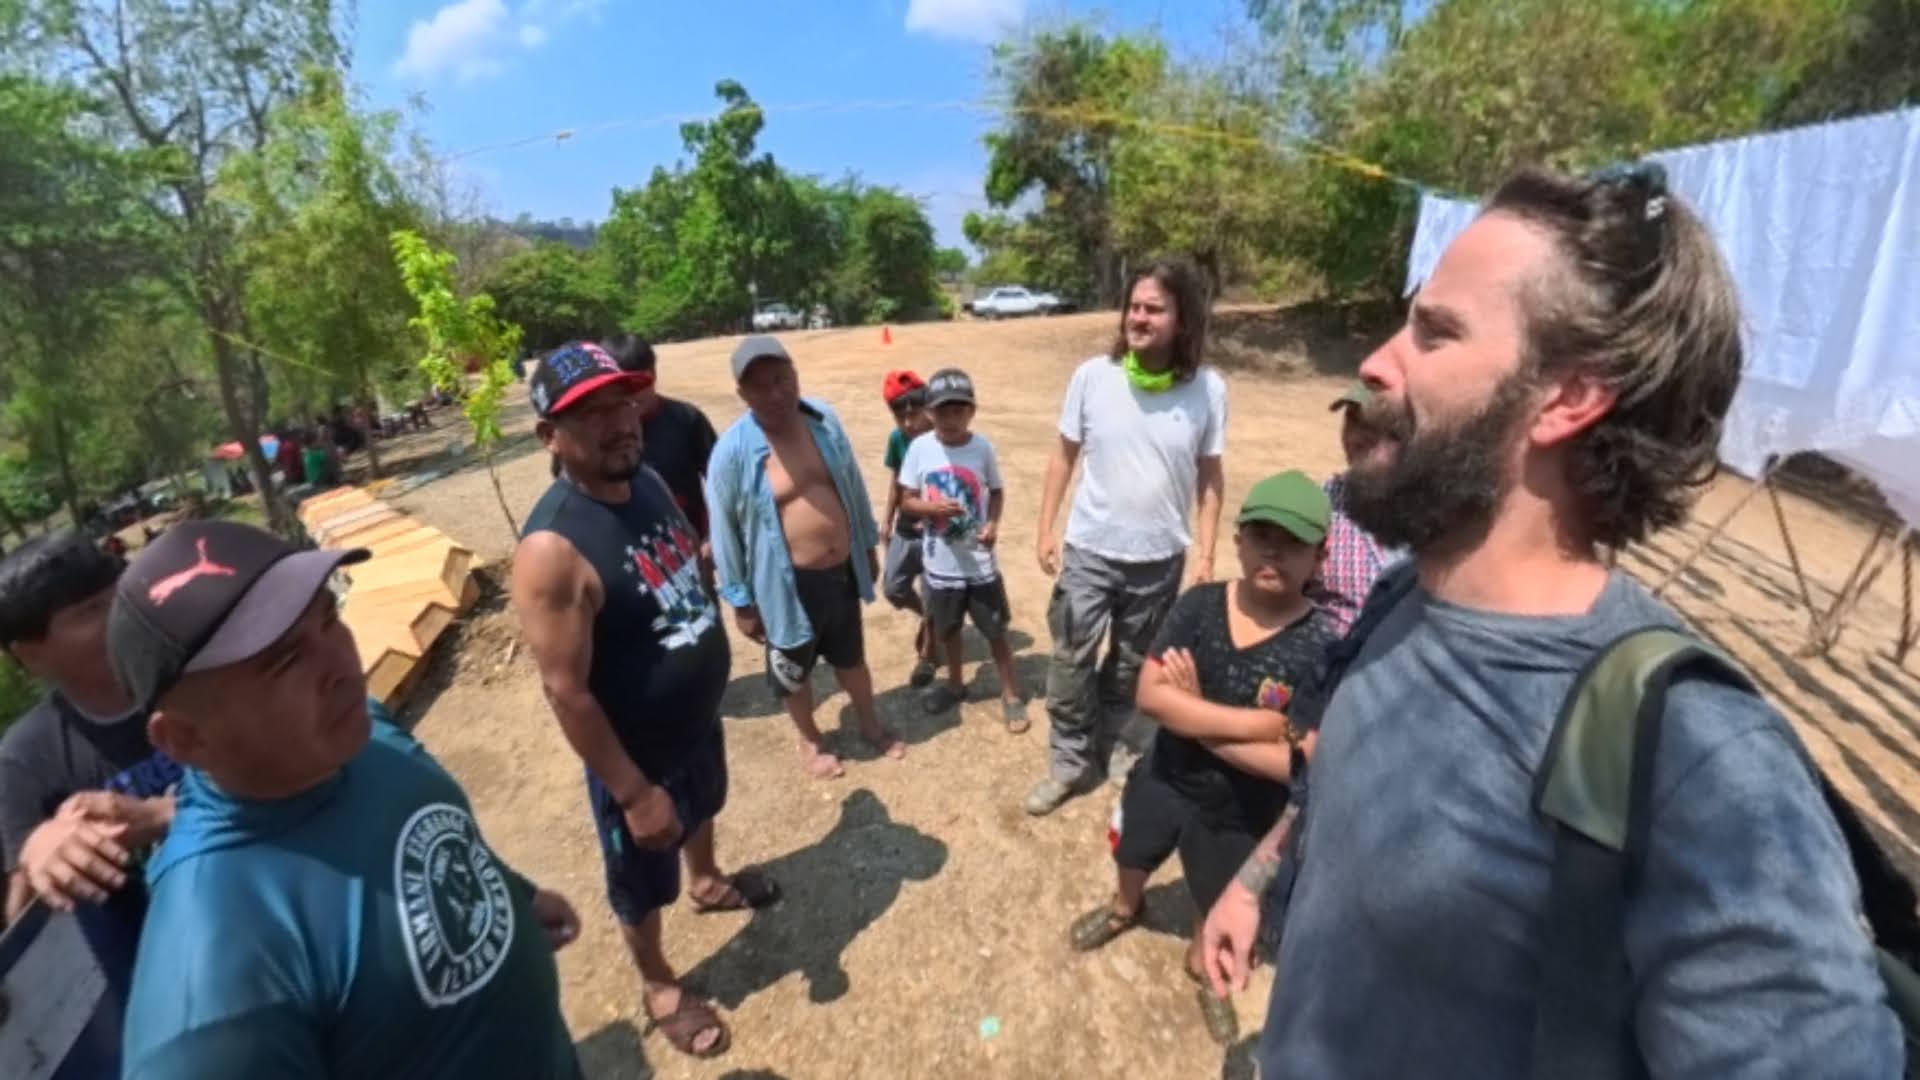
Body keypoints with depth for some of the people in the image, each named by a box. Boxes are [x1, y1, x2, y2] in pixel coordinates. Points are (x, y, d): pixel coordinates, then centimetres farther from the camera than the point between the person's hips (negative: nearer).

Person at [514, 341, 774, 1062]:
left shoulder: (649, 483, -8)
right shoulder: (553, 547, -32)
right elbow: (565, 690, -27)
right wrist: (632, 792, -20)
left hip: (699, 718, 7)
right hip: (636, 753, -7)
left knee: (703, 807, 34)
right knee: (642, 882, 19)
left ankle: (708, 883, 64)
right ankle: (659, 986, 46)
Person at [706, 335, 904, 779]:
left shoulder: (825, 420, -7)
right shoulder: (733, 451, -21)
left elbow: (855, 487, 7)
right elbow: (725, 531, -12)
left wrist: (869, 545, 14)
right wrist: (741, 601, -6)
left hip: (843, 572, 4)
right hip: (788, 584, -4)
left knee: (851, 657, 25)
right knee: (794, 672, 19)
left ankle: (871, 724, 51)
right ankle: (811, 741, 46)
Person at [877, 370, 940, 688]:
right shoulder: (896, 438, -5)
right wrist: (887, 520, 12)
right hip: (905, 529, 5)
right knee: (892, 589, 14)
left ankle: (928, 654, 30)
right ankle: (928, 619, 43)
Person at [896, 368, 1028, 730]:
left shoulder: (983, 447, -10)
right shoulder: (920, 448, -10)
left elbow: (996, 492, 2)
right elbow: (907, 500, -4)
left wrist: (993, 523, -17)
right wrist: (933, 507, -24)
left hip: (979, 560, -1)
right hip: (940, 561, 2)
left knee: (995, 630, 10)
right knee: (947, 628, 21)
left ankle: (1011, 694, 29)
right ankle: (955, 683, 46)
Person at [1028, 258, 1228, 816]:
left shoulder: (1208, 389, -9)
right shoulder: (1092, 376, -10)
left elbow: (1209, 475, 0)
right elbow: (1064, 455, 0)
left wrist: (1206, 553, 0)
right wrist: (1045, 530, -3)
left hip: (1160, 558, 1)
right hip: (1088, 550, 0)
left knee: (1130, 667, 17)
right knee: (1071, 660, 6)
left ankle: (1096, 755, 39)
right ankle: (1069, 764, 26)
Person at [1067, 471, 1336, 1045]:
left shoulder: (1322, 649, -24)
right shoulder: (1199, 604, -18)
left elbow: (1299, 764, -28)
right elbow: (1150, 694, -24)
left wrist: (1194, 718, -26)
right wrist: (1261, 722, -29)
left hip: (1239, 816, -2)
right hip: (1162, 778, 2)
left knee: (1217, 909, 25)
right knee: (1133, 858, 30)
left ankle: (1202, 967, 58)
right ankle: (1124, 908, 64)